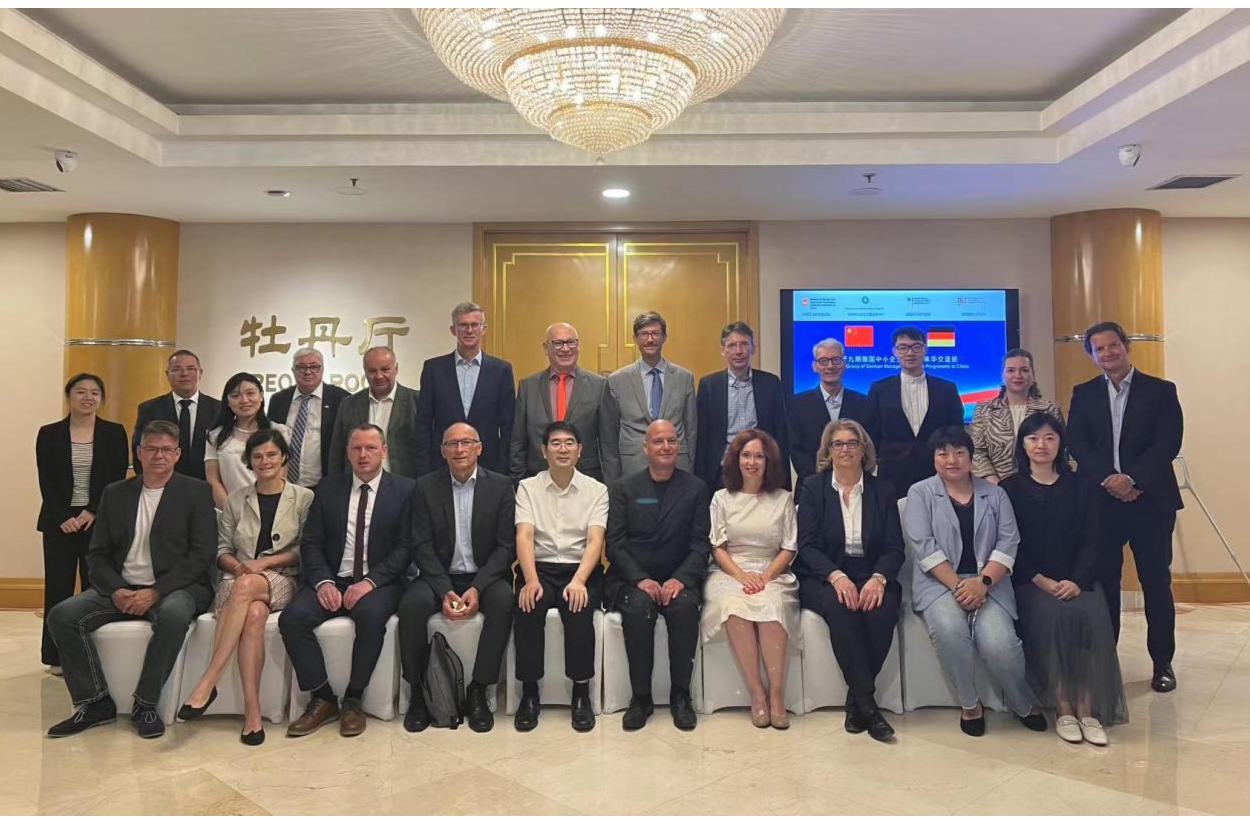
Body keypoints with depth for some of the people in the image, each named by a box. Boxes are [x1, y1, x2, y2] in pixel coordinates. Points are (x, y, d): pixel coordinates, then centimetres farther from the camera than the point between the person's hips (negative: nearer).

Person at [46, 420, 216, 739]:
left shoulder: (196, 492, 1)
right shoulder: (115, 494, 13)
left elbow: (201, 554, -7)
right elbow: (97, 555, 10)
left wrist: (156, 592, -17)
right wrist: (116, 590, -10)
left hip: (174, 587, -4)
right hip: (121, 588, 4)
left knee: (174, 615, -36)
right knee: (62, 615, -18)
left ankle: (145, 705, -18)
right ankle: (96, 702, -5)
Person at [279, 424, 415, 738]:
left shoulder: (404, 490, 2)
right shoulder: (328, 488, 11)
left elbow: (405, 547, -5)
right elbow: (311, 543, 6)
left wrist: (370, 581, -18)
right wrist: (323, 582, -12)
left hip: (379, 582, -3)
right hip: (332, 580, 3)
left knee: (371, 615, -34)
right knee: (292, 618, -23)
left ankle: (353, 700, -14)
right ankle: (322, 699, -8)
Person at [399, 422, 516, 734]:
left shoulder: (500, 486, 0)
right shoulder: (426, 487, 3)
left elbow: (506, 545, -4)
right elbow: (422, 545, -3)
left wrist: (477, 588, -17)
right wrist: (445, 591, -17)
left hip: (485, 577, 0)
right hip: (440, 577, 1)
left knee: (504, 602, -32)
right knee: (411, 604, -30)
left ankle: (478, 691, -16)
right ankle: (418, 693, -10)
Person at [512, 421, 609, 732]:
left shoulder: (596, 490, 6)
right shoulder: (527, 487, 7)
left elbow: (595, 541, -6)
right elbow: (524, 536, -6)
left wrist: (578, 580, -23)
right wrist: (531, 579, -23)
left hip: (581, 569, 0)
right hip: (539, 568, 1)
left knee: (578, 608, -31)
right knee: (527, 607, -30)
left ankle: (581, 693, -14)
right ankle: (529, 693, -14)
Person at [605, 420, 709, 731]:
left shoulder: (696, 488, 8)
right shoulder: (623, 488, 7)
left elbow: (701, 543, 1)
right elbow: (615, 543, -1)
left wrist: (680, 579, -16)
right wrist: (640, 579, -16)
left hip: (678, 579, 1)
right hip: (632, 579, 0)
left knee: (686, 606, -31)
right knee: (638, 607, -32)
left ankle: (681, 695, -14)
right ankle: (640, 696, -17)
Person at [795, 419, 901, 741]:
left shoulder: (883, 490, 11)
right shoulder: (813, 487, 6)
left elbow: (894, 548, 4)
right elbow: (807, 545, -3)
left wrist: (878, 579, -18)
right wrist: (837, 576, -21)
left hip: (871, 576, 2)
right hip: (823, 577, -1)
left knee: (882, 609, -31)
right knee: (840, 607, -34)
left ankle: (856, 702, -17)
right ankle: (867, 701, -26)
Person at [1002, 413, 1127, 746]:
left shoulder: (1082, 486, 10)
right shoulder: (1011, 489, 5)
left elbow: (1090, 541, 3)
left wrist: (1077, 581, -14)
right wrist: (1043, 582, -14)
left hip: (1077, 579, 2)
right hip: (1031, 581, -2)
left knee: (1092, 617, -28)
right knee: (1053, 615, -30)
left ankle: (1087, 708, -20)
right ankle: (1062, 706, -19)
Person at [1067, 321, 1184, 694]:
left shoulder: (1161, 391, 3)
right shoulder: (1083, 394, 8)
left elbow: (1168, 444, -7)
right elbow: (1077, 444, -2)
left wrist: (1132, 479, -18)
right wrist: (1110, 480, -15)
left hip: (1150, 500, -1)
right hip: (1101, 500, 1)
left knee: (1156, 583, 6)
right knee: (1103, 582, 5)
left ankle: (1162, 663, 19)